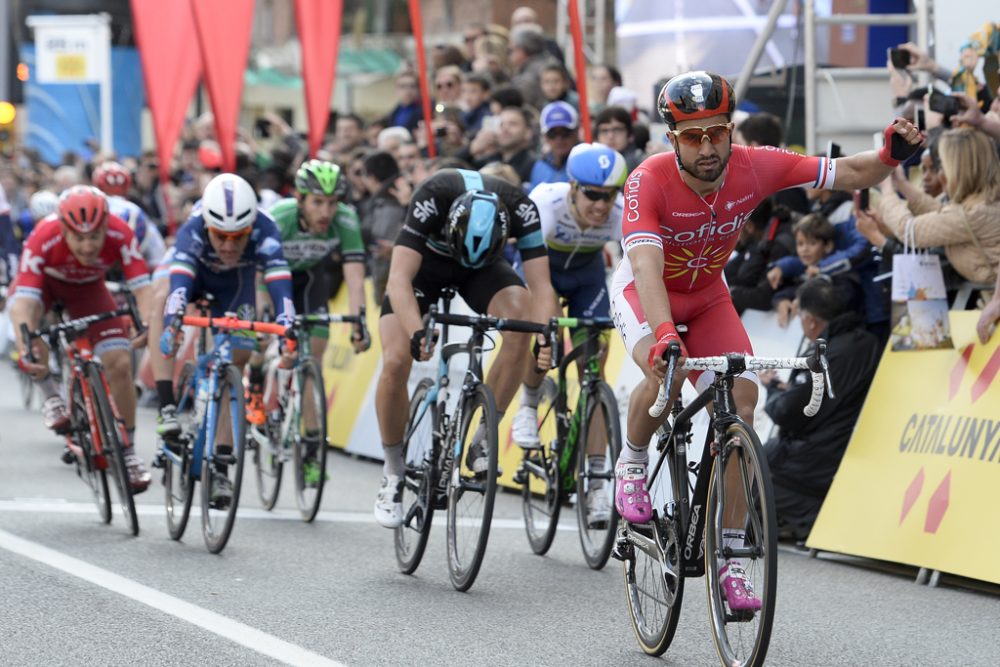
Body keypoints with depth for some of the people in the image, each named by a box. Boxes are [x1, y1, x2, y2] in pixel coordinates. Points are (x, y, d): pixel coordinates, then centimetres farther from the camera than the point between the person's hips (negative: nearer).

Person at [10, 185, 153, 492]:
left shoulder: (120, 234, -36)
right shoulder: (44, 239, -41)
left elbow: (142, 286, -39)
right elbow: (24, 298, -46)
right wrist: (25, 347, -61)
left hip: (87, 288, 1)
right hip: (46, 282, -1)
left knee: (120, 363, -12)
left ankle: (129, 450, 6)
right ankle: (50, 394, -5)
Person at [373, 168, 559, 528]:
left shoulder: (520, 208, -34)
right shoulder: (432, 199, -39)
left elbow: (541, 285, -33)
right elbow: (399, 280, -44)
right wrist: (417, 333, -60)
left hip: (485, 267, 1)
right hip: (425, 262, -1)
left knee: (521, 320, -30)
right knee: (396, 362, -20)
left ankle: (481, 442, -17)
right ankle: (393, 475, 1)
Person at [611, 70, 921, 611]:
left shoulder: (754, 168, -24)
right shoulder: (649, 182, -34)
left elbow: (848, 174, -18)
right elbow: (646, 268, -45)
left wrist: (891, 157, -40)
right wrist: (663, 335, -62)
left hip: (706, 297, 3)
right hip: (644, 291, -3)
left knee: (741, 400, -17)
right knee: (666, 375, -34)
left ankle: (729, 558, -11)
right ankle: (632, 464, -1)